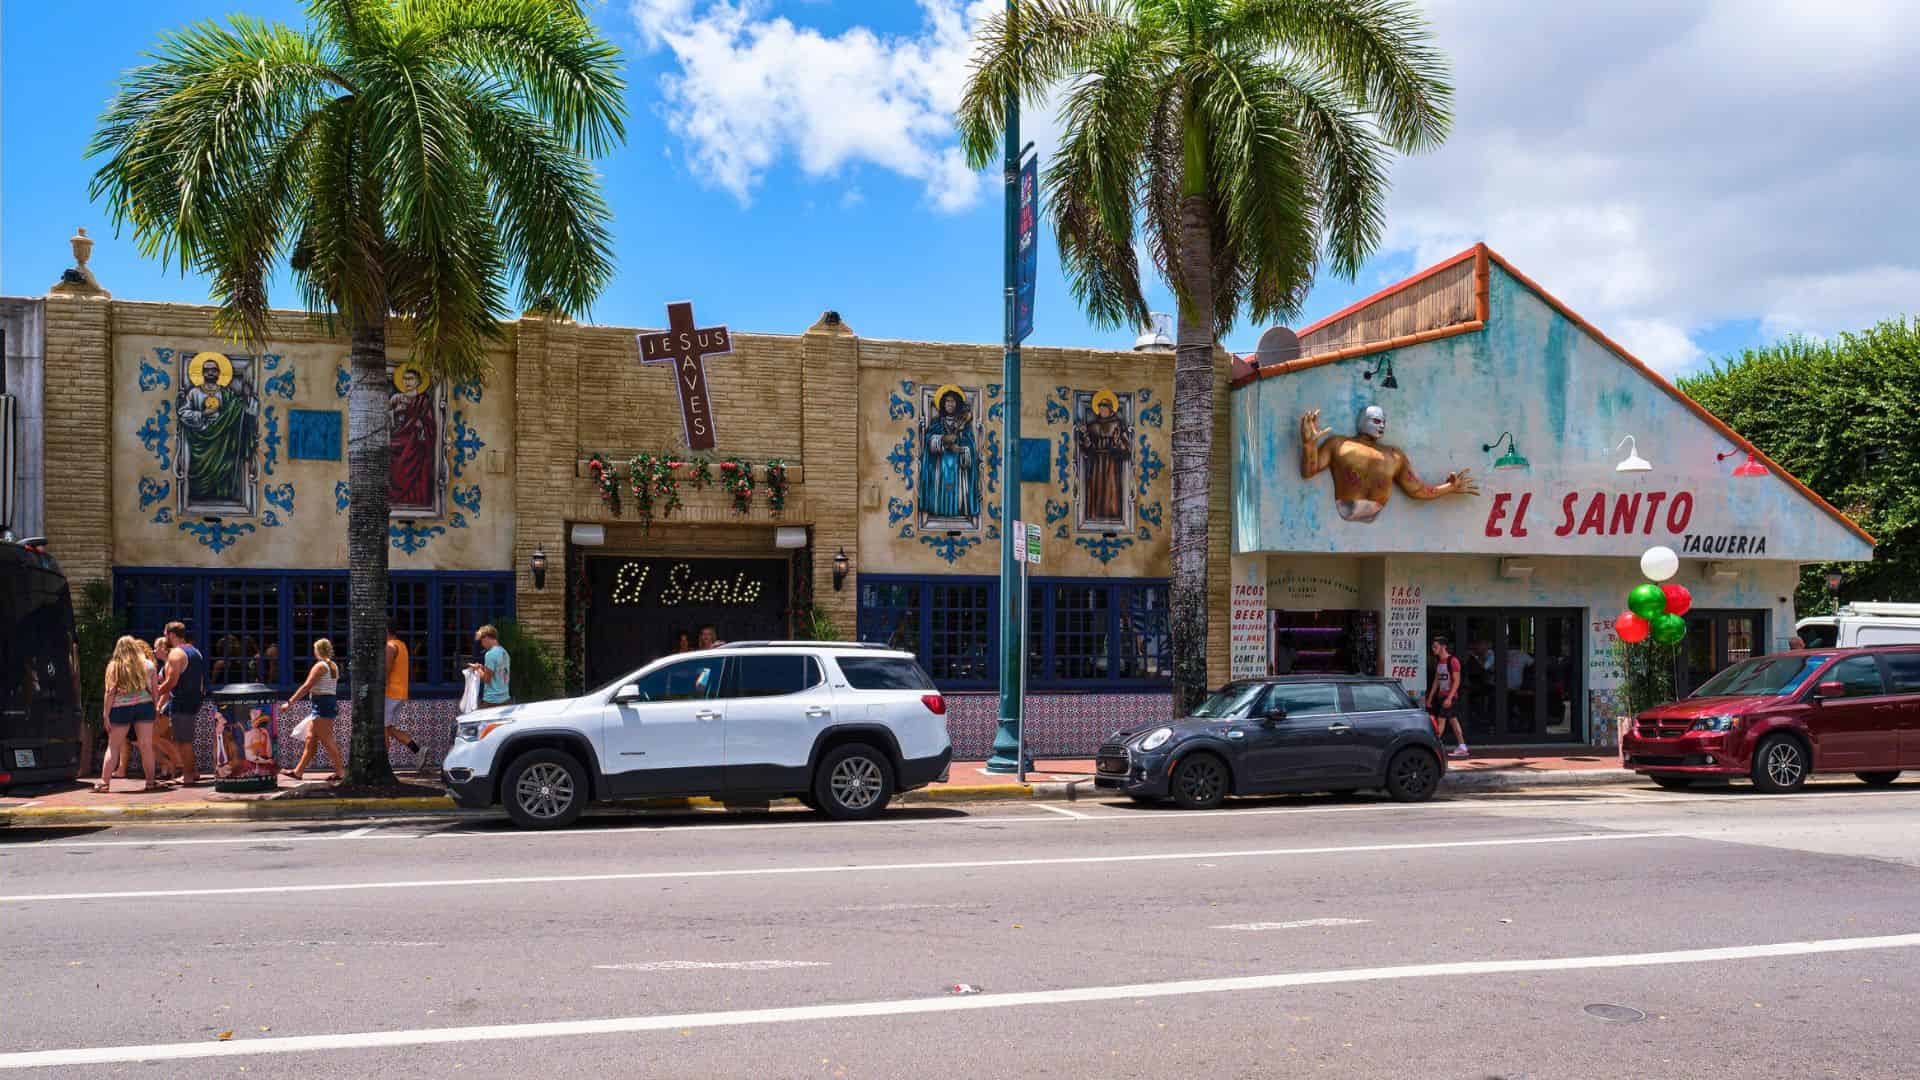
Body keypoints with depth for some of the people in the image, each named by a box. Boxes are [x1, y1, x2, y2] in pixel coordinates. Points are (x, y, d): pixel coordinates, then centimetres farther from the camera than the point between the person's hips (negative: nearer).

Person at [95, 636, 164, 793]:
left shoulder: (113, 666, 1)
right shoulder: (148, 665, 6)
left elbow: (110, 693, -4)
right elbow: (154, 691, 5)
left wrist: (106, 715, -1)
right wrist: (155, 708, 13)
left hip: (120, 708, -1)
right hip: (144, 705, 1)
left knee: (113, 746, 7)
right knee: (146, 745, 3)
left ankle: (104, 782, 5)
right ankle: (151, 781, 6)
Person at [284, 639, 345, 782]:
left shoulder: (320, 666, -12)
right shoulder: (334, 666, 14)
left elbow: (306, 686, -16)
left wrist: (290, 702, -13)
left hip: (322, 704, -9)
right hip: (332, 702, 9)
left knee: (327, 741, -7)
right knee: (310, 739, 12)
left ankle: (340, 772, -6)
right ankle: (298, 771, 16)